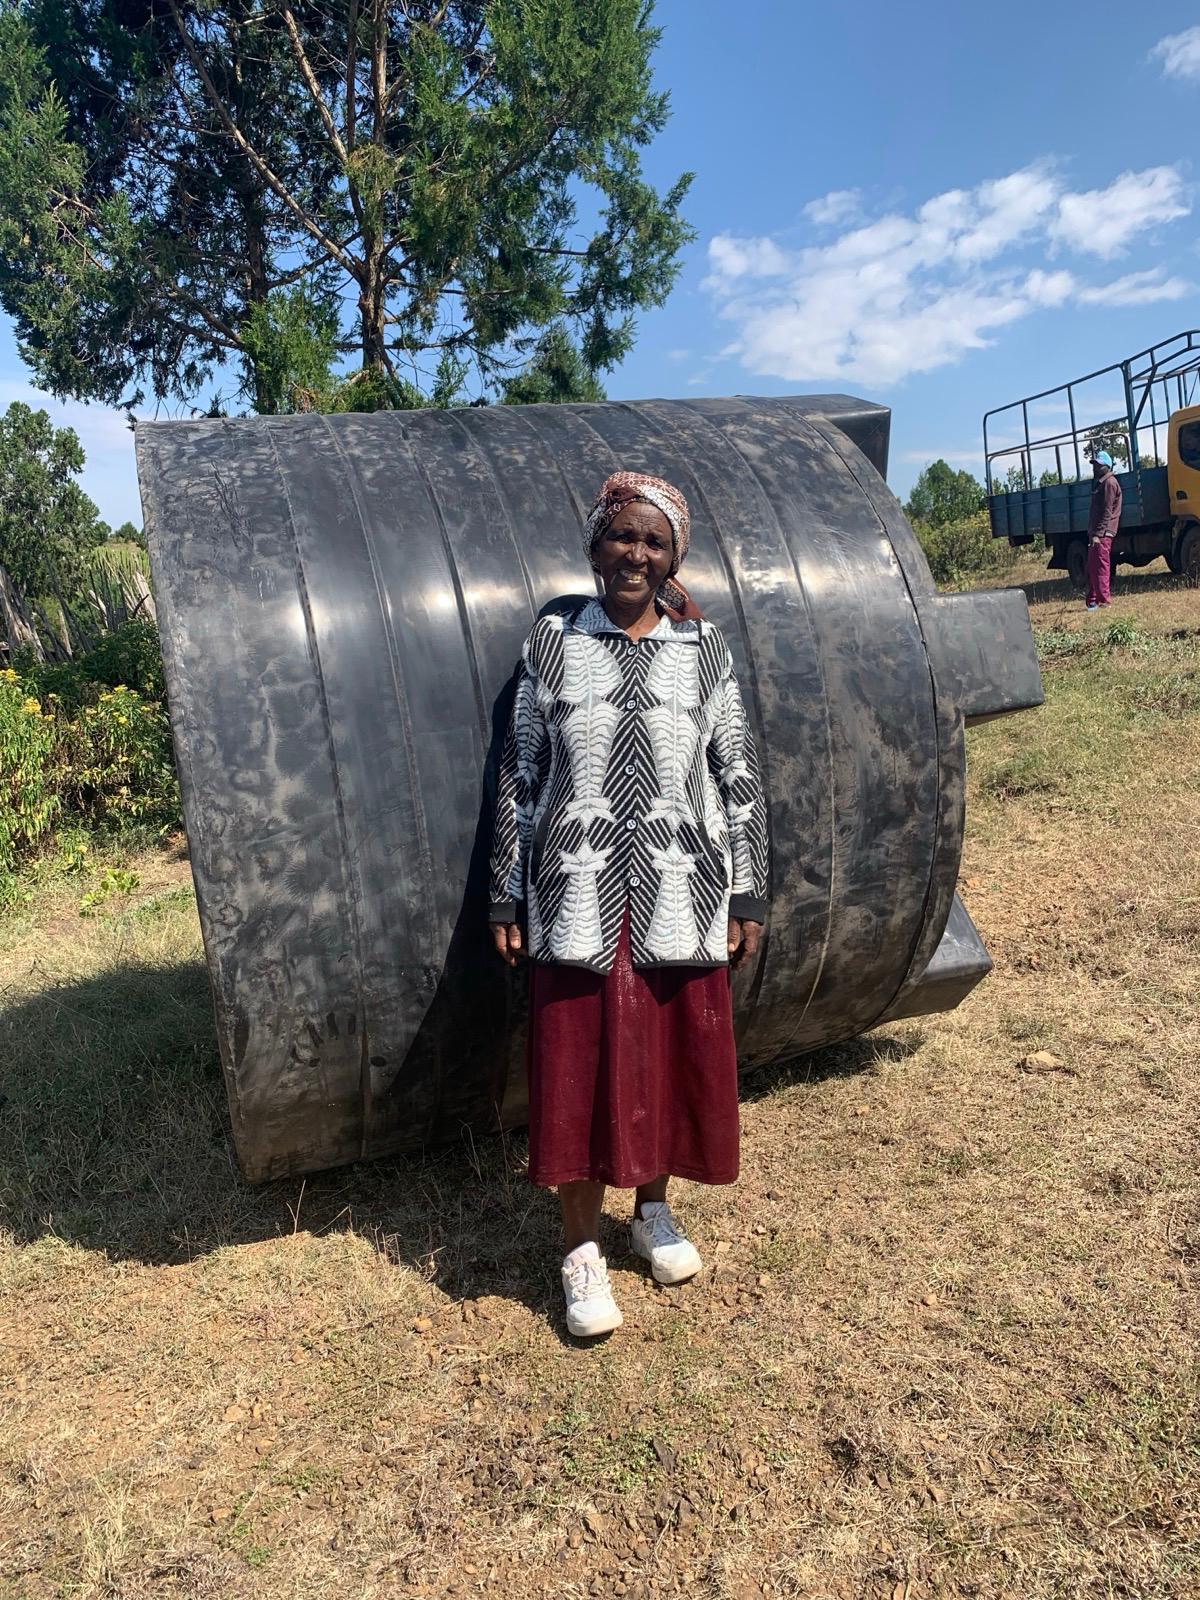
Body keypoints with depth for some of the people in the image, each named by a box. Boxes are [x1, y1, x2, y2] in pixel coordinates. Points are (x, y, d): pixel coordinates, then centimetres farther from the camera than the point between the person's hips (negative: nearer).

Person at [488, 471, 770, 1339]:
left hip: (680, 898, 1)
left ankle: (655, 1207, 37)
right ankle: (583, 1249, 24)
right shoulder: (554, 639, 1)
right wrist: (507, 895, 2)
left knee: (675, 1058, 12)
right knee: (577, 1070, 4)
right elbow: (521, 772, 3)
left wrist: (748, 895, 3)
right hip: (579, 898, -1)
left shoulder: (704, 648, 2)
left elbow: (740, 778, 5)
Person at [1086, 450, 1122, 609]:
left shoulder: (1109, 482, -9)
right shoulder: (1099, 482, 21)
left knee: (1101, 566, -12)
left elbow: (1107, 512, -17)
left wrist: (1098, 534, -22)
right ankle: (1093, 599, 16)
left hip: (1103, 533, -10)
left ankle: (1104, 601, -12)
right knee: (1092, 567, 11)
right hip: (1095, 532, 10)